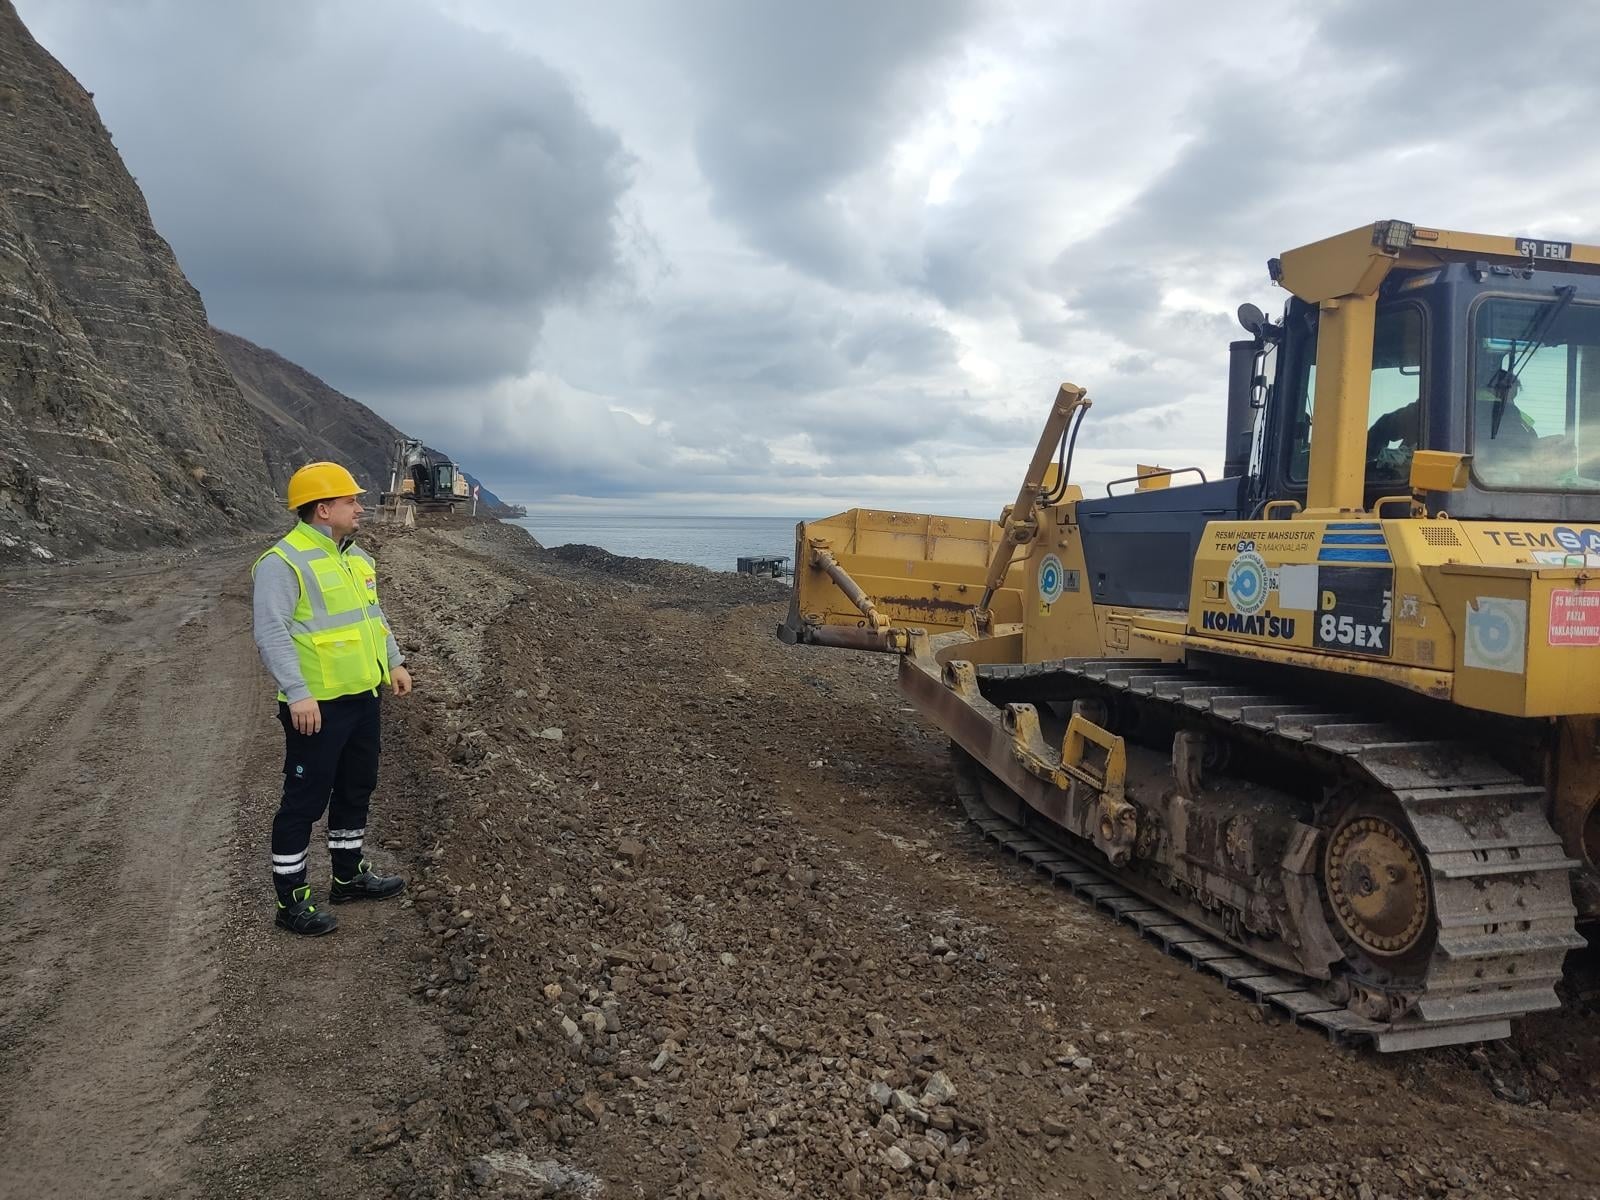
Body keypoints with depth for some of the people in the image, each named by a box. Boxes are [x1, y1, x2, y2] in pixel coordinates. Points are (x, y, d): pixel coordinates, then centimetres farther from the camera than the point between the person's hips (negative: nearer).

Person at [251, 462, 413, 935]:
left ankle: (349, 875, 36)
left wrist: (394, 661, 17)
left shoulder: (355, 556, 12)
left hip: (362, 697, 9)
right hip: (316, 706, -9)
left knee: (356, 789, 19)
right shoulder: (284, 562, -17)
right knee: (305, 800, 1)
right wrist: (298, 693, -28)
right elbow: (272, 632, -23)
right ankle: (292, 900, 13)